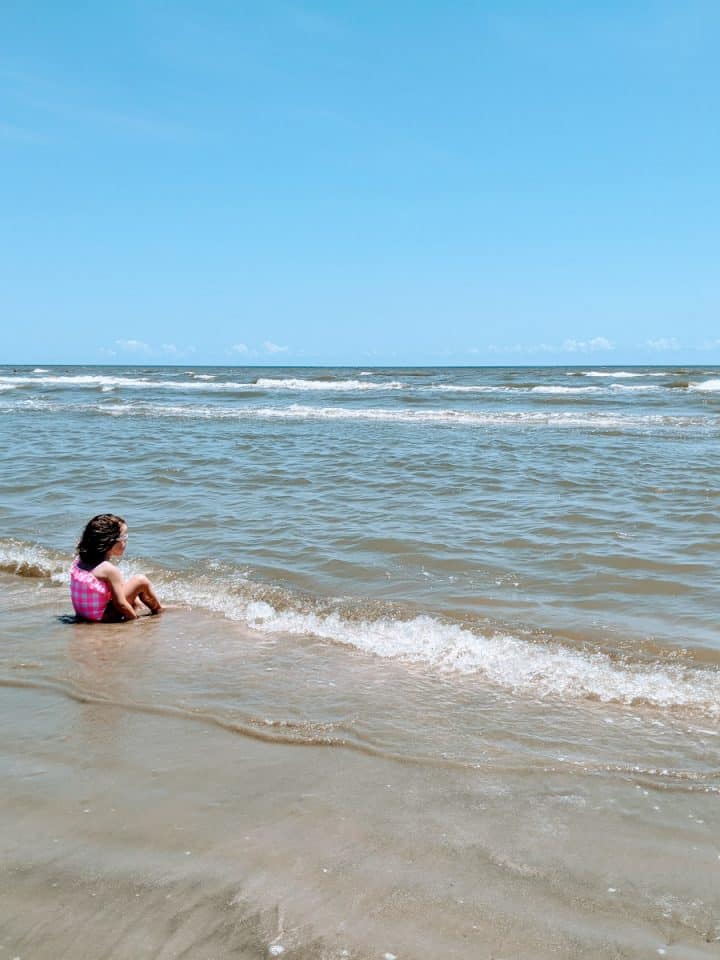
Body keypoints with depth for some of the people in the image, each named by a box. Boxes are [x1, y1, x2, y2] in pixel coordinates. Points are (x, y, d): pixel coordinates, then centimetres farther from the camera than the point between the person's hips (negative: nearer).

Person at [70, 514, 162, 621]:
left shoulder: (79, 561, 1)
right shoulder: (110, 569, -22)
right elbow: (120, 604, -21)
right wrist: (135, 618, -5)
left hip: (82, 614, 8)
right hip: (102, 616, -8)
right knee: (141, 581, -1)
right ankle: (159, 612, 18)